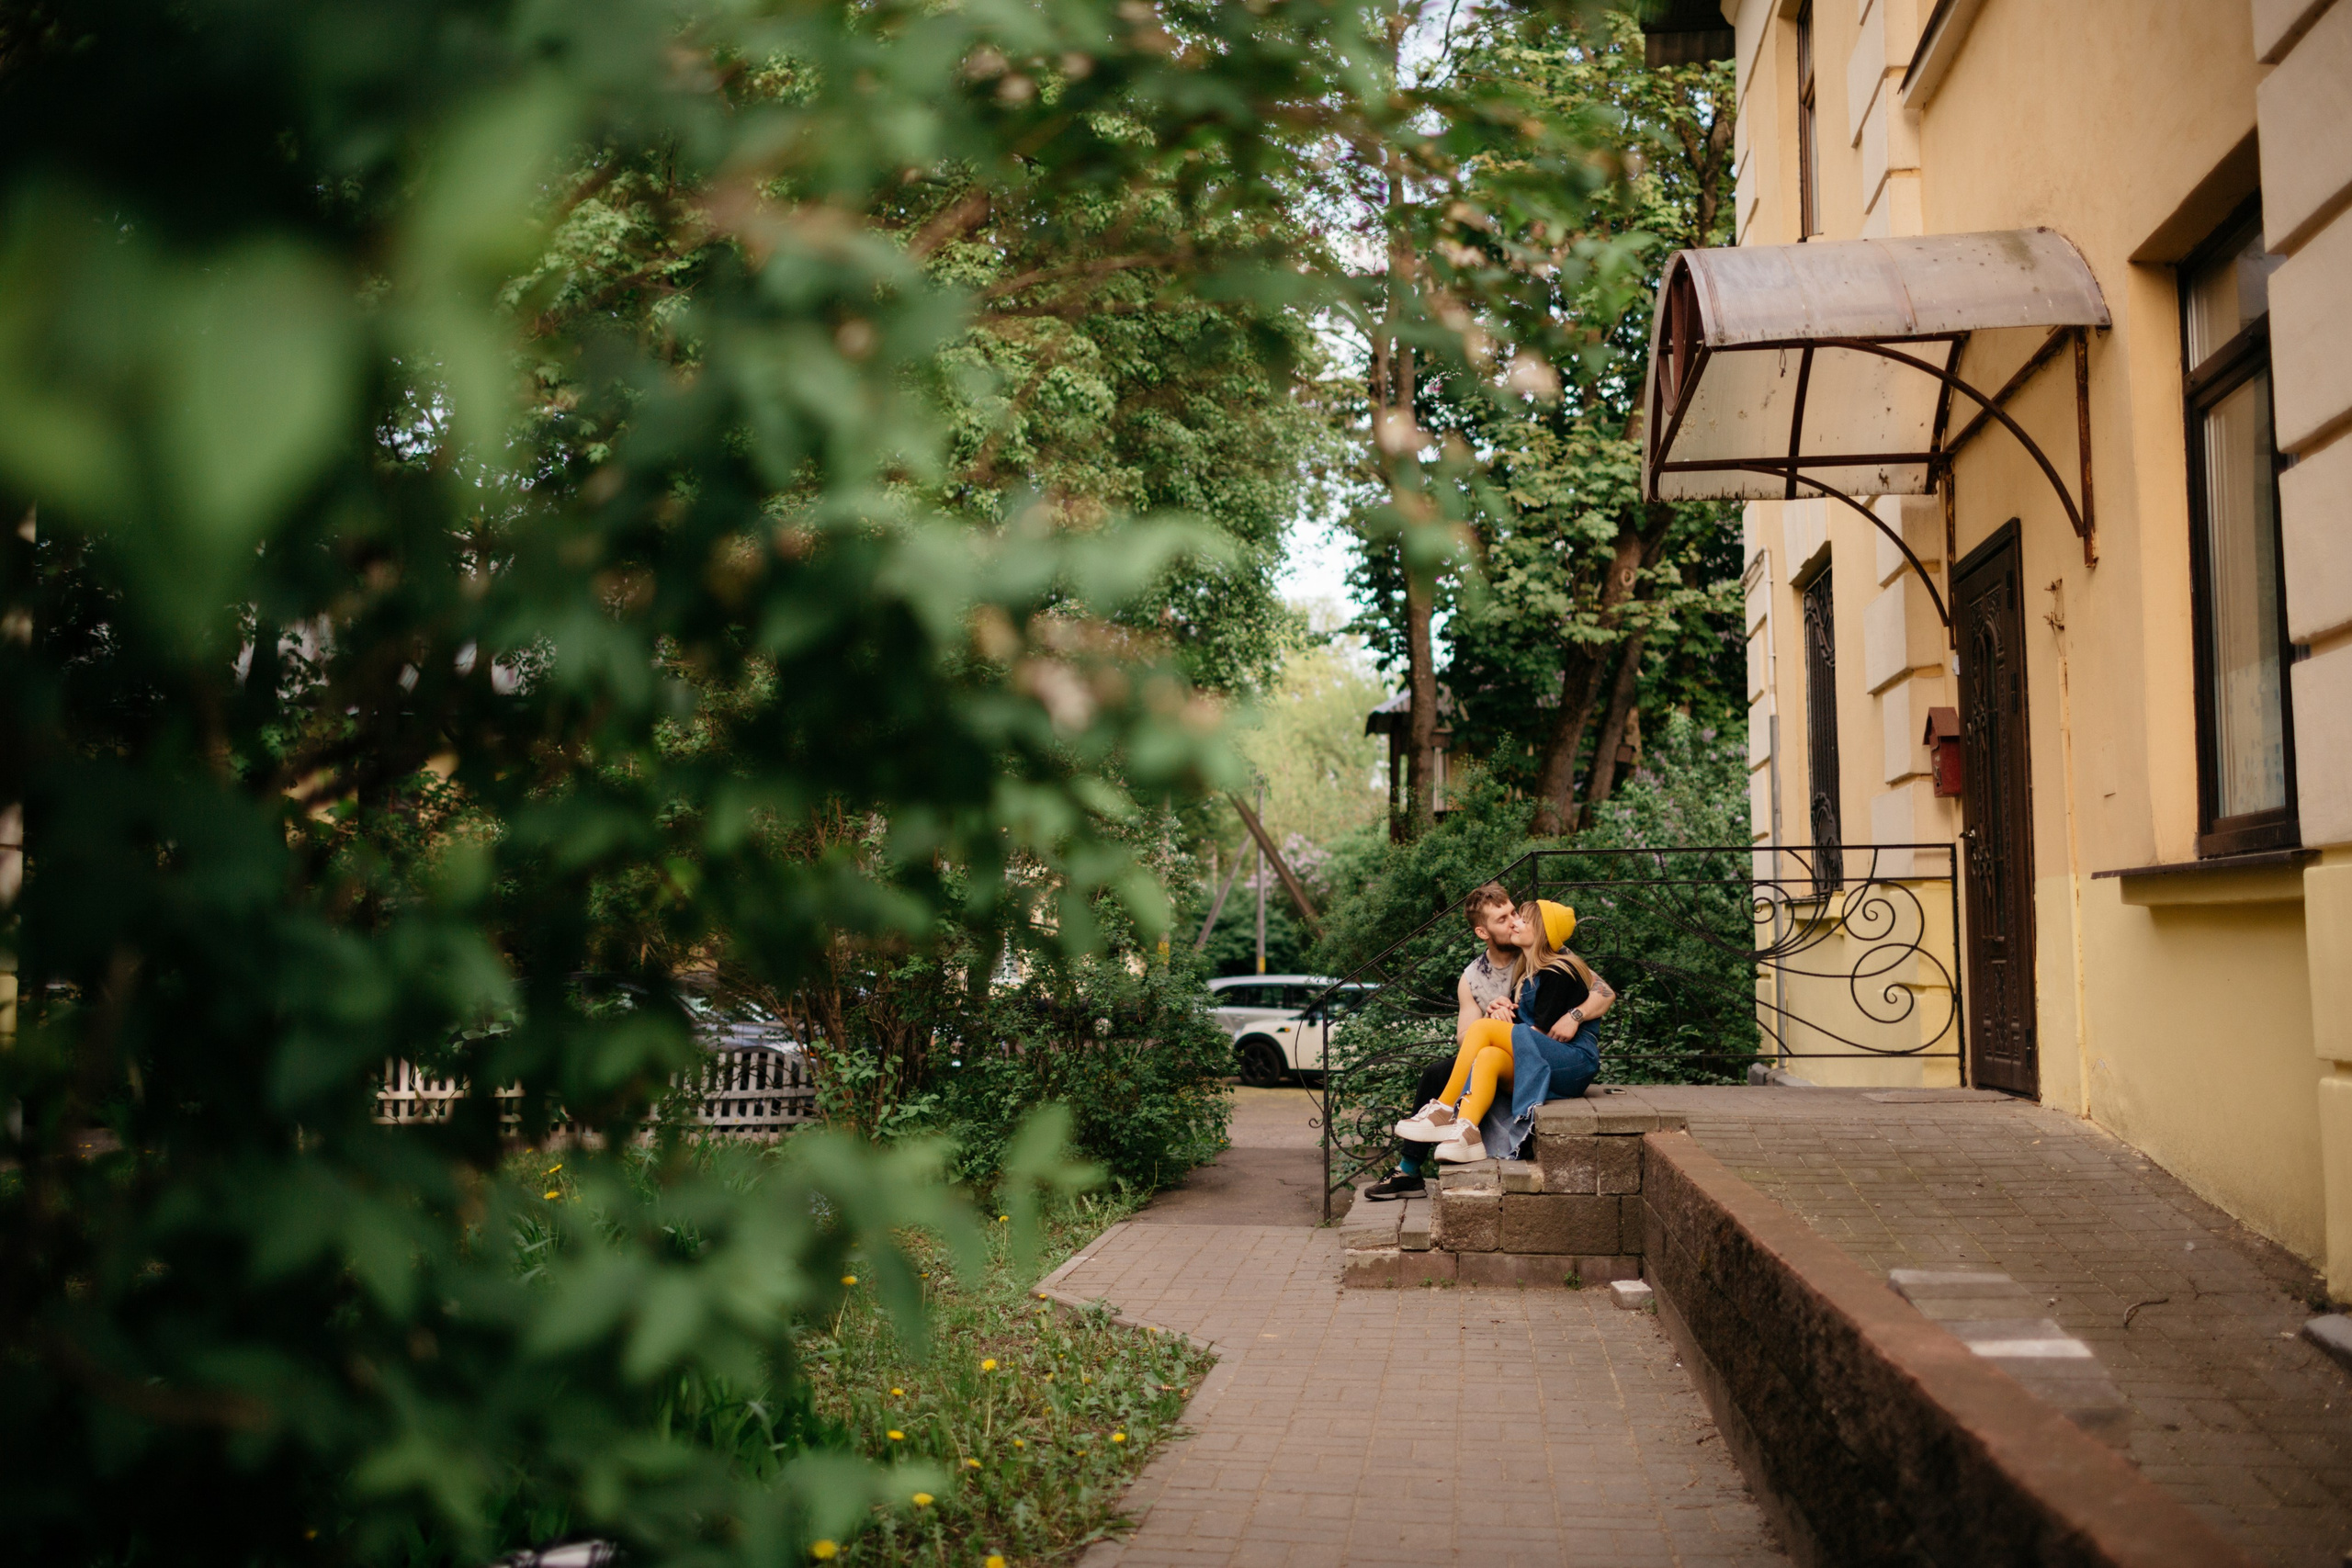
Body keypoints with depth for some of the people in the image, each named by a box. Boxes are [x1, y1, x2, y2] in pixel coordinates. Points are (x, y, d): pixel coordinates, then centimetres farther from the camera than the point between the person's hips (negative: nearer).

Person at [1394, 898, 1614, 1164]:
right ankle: (1465, 1132, -42)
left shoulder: (1557, 972, -7)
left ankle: (1443, 1111, -24)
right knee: (1488, 1056, -24)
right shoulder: (1526, 972, 21)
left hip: (1575, 1060, -7)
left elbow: (1539, 1032, -12)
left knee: (1483, 1028, -22)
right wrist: (1500, 1012, -6)